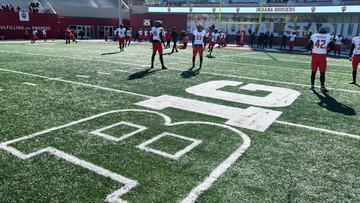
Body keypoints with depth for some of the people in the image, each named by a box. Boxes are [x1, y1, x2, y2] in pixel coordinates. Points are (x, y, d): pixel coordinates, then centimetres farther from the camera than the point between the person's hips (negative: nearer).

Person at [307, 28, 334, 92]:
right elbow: (332, 46, -2)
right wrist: (327, 51, 15)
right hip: (322, 56, -1)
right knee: (322, 72, 2)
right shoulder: (328, 37, 2)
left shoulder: (314, 36, 2)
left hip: (314, 55, 1)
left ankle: (312, 85, 19)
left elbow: (308, 46, -2)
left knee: (313, 71, 11)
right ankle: (322, 87, 1)